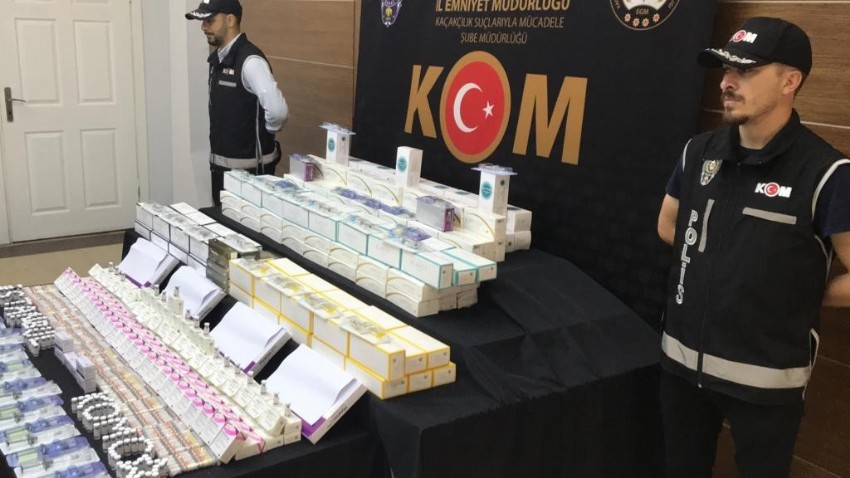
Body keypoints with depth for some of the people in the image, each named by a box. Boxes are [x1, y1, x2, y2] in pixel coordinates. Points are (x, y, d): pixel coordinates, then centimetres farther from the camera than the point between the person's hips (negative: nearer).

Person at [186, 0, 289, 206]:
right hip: (220, 162, 9)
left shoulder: (250, 61, -21)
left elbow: (278, 111, -33)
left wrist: (265, 133, -14)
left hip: (248, 165, -9)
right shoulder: (217, 58, 7)